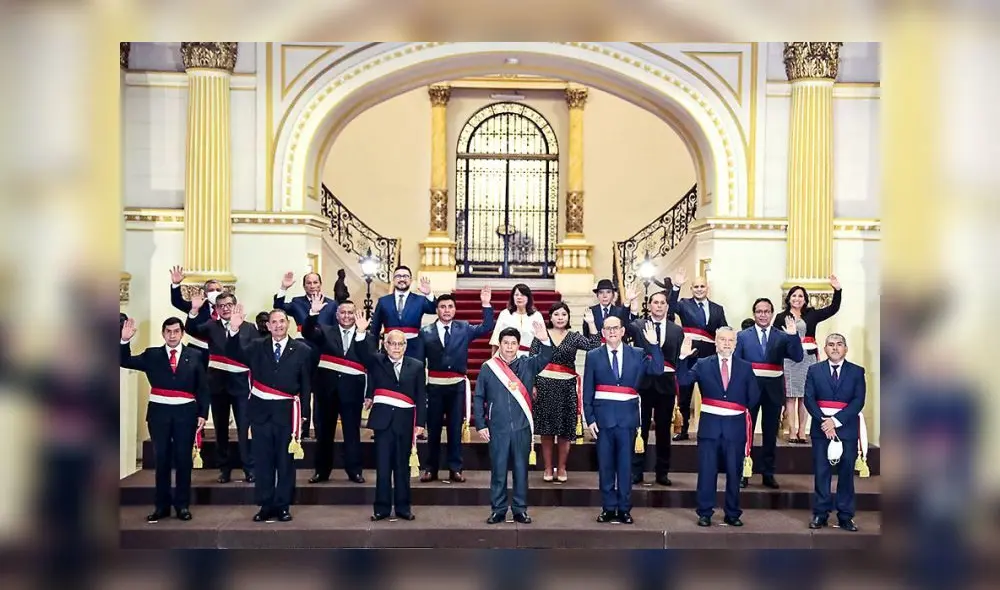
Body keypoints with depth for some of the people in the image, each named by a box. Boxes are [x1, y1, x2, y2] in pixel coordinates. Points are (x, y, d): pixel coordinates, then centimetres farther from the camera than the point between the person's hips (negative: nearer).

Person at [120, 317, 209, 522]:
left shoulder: (194, 355, 4)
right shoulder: (152, 355, 7)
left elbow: (203, 388, 3)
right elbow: (125, 362, 1)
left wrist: (203, 413, -3)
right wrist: (125, 341, -14)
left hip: (185, 412, -1)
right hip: (159, 412, 1)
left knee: (183, 459, 4)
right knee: (161, 459, 6)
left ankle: (182, 505, 13)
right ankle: (162, 505, 14)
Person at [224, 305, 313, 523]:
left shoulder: (302, 351, -1)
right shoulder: (256, 346, 5)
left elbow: (306, 386, 0)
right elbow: (233, 353, -8)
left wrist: (304, 414, -5)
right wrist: (234, 330, -24)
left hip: (287, 412, -1)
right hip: (261, 410, 2)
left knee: (286, 460, 6)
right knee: (262, 460, 7)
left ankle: (283, 506, 17)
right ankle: (265, 506, 16)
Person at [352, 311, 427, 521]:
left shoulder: (416, 366, 5)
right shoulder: (376, 362, 5)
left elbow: (421, 397, 3)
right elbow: (363, 354, -15)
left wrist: (420, 422, -2)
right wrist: (362, 332, -31)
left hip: (405, 420, 0)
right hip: (383, 418, 0)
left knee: (402, 465, 8)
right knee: (382, 466, 2)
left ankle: (403, 507, 16)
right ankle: (382, 507, 9)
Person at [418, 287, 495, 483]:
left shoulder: (464, 328, 5)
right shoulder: (426, 331, 1)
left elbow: (486, 328, -2)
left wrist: (486, 305, -13)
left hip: (458, 385, 1)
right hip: (434, 385, -1)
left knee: (456, 428, 5)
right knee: (433, 428, 6)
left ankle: (455, 469, 12)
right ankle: (430, 469, 15)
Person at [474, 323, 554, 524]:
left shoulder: (527, 364, 4)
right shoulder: (488, 368, 1)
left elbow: (545, 358, -13)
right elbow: (478, 398, 4)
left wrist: (545, 341, -33)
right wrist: (480, 425, -2)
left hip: (522, 427, 1)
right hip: (497, 429, -1)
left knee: (521, 470, 7)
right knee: (498, 470, 5)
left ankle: (520, 509, 16)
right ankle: (498, 510, 14)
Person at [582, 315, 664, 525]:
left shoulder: (637, 354, 6)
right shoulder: (593, 356, 5)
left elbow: (657, 369, -7)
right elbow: (588, 391, 4)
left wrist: (653, 344, -15)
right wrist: (589, 418, -3)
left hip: (628, 416, 0)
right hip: (603, 416, 0)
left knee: (626, 464, 5)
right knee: (605, 464, 5)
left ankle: (624, 509, 14)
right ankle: (608, 508, 14)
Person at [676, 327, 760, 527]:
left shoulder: (745, 367, 6)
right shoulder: (702, 365, 3)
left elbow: (754, 397, 7)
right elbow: (683, 379, -11)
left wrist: (741, 410, 3)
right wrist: (683, 358, -21)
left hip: (735, 426, 1)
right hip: (710, 424, -1)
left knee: (734, 472, 8)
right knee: (707, 471, 2)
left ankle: (732, 514, 19)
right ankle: (704, 513, 10)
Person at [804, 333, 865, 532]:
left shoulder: (857, 372, 5)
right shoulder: (814, 370, 8)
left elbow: (858, 401, -5)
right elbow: (809, 399, 0)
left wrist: (835, 420, -14)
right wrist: (824, 421, -14)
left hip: (847, 428, 0)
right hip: (821, 427, 0)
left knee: (846, 473, 4)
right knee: (821, 472, 3)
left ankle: (845, 516, 11)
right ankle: (820, 514, 9)